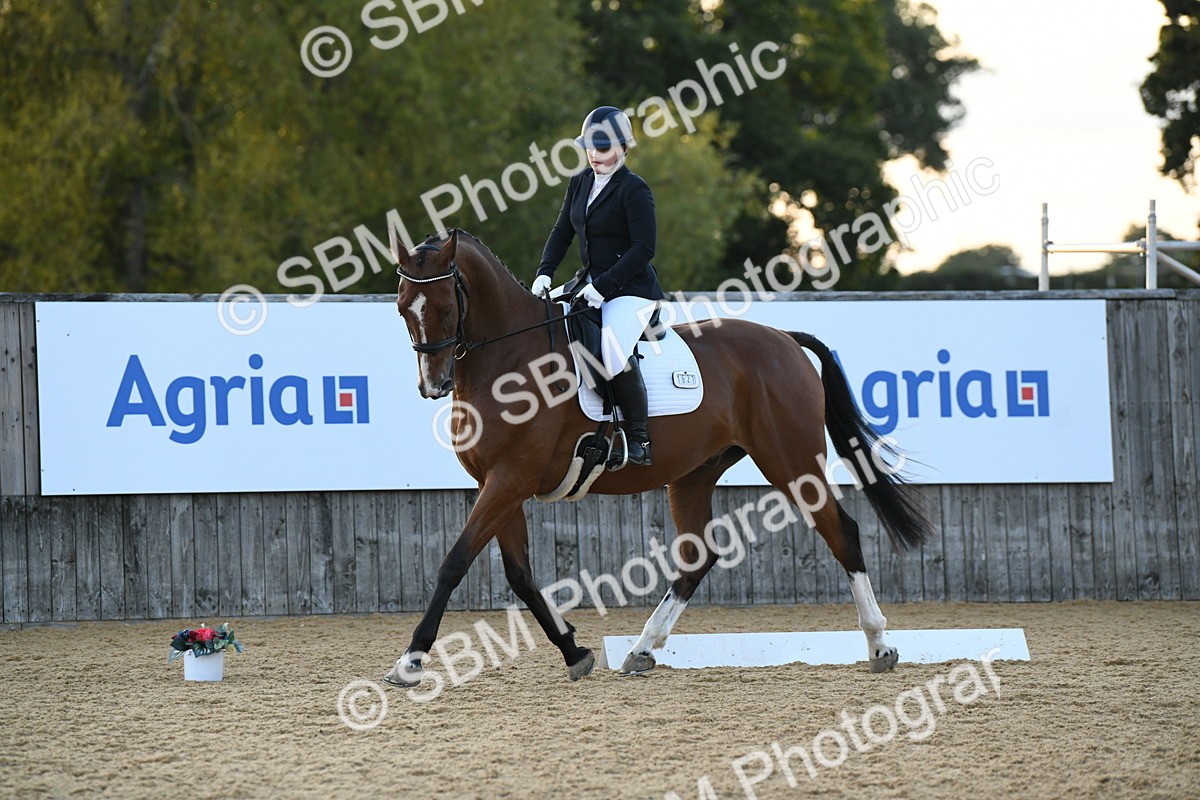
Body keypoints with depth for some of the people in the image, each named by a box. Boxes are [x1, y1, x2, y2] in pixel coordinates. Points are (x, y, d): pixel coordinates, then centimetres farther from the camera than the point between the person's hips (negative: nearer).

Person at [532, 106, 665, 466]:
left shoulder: (633, 190, -12)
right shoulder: (580, 183, 11)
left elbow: (644, 248, -17)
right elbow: (562, 232, 17)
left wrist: (604, 286, -22)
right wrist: (544, 273, 0)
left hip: (632, 290, -9)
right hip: (590, 284, 9)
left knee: (613, 349, -33)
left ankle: (638, 438, -22)